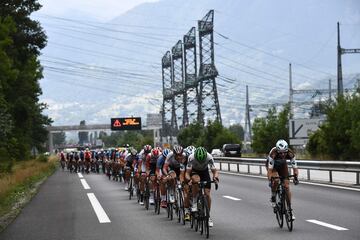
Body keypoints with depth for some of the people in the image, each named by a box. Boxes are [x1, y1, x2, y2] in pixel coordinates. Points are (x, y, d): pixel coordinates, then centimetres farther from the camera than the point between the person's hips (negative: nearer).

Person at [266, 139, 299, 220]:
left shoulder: (290, 153, -32)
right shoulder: (273, 153, -39)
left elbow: (295, 167, -29)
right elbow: (270, 168, -40)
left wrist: (296, 177, -43)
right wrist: (270, 180, -48)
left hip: (282, 165, 2)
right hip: (273, 165, -2)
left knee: (287, 187, -7)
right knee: (276, 180, -32)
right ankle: (273, 198, -7)